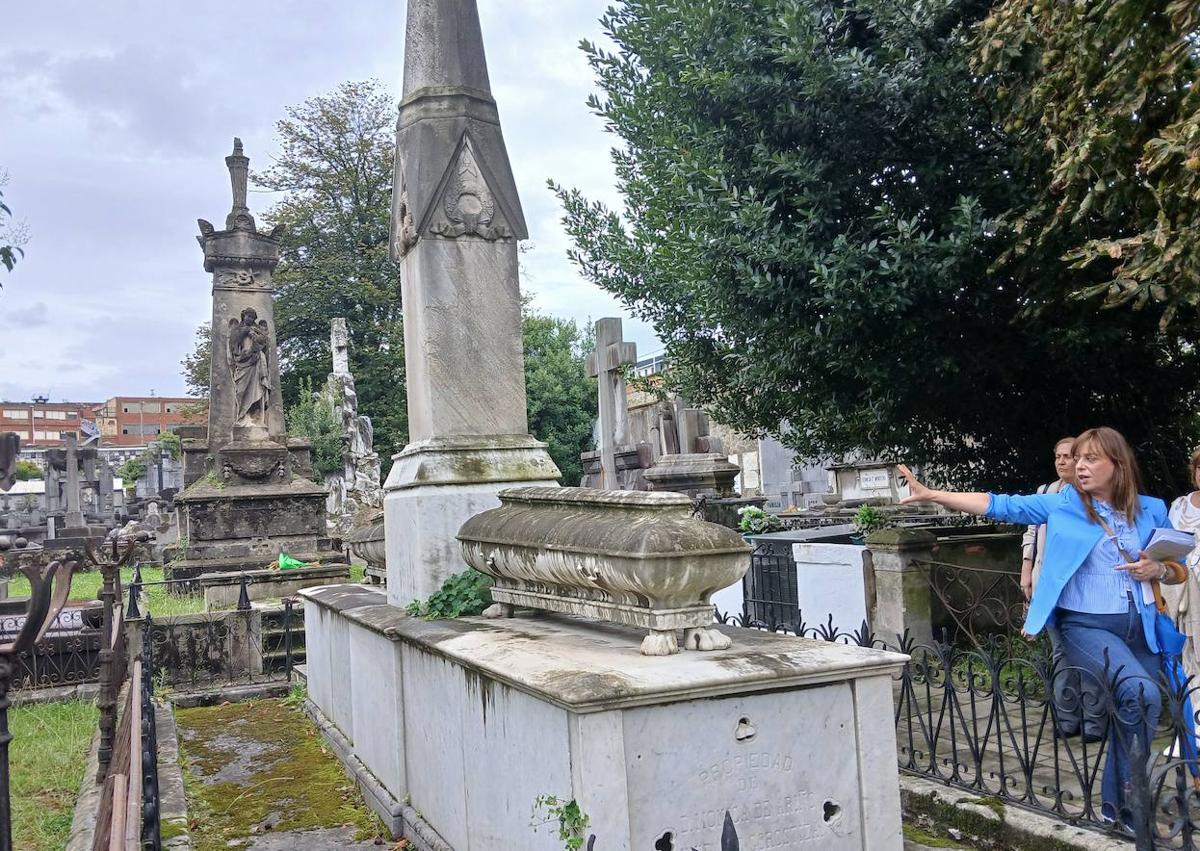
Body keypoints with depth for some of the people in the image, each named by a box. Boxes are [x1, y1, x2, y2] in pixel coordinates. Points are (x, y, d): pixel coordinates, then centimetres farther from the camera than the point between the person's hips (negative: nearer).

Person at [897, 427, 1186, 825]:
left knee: (1133, 714, 9)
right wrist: (930, 494, -12)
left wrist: (1157, 569, -9)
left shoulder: (1150, 510, 6)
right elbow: (1000, 505, -5)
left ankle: (1117, 806, 28)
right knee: (1141, 694, -28)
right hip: (1086, 625, -4)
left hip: (1141, 628, 4)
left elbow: (1179, 572, 15)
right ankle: (1133, 792, -11)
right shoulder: (1062, 503, -1)